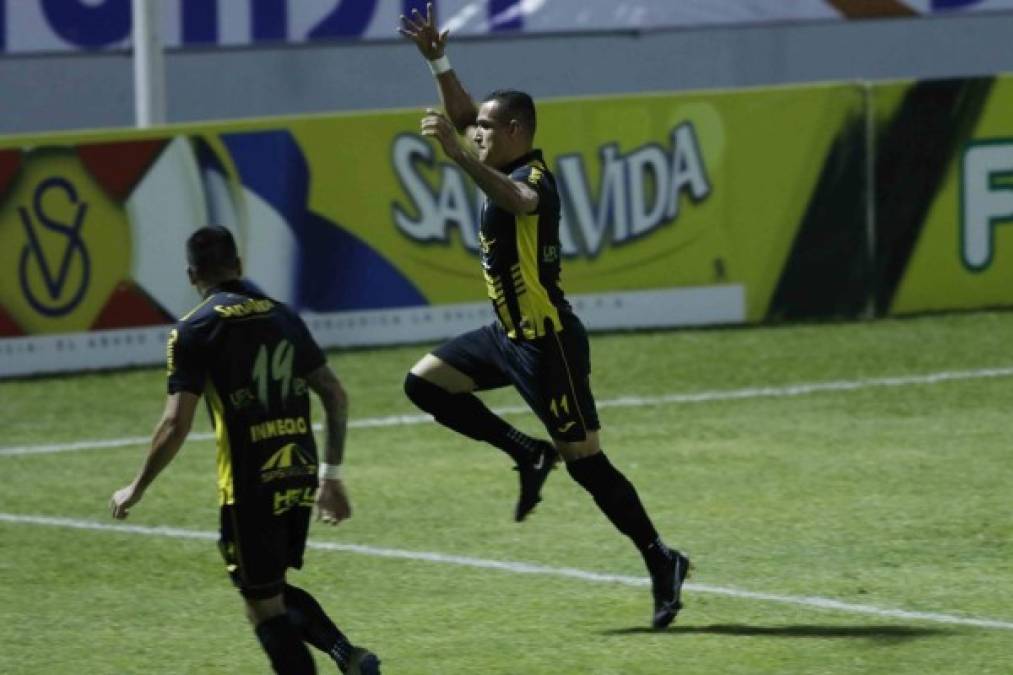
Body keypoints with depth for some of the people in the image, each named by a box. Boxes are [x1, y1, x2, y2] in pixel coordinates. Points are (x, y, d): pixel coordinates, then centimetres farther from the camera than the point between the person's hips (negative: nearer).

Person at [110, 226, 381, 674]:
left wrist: (135, 490, 1)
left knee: (264, 608, 2)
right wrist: (331, 475, 21)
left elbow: (176, 425, -11)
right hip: (300, 478, 6)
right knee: (276, 592, 22)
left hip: (250, 486, -6)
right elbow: (335, 396, 12)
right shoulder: (282, 316, 11)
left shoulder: (194, 331, -6)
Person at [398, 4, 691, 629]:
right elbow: (463, 114, 20)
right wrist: (437, 61, 10)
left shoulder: (534, 178, -20)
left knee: (586, 461, -6)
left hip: (548, 342, -9)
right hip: (511, 334, 9)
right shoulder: (510, 167, 7)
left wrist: (455, 151, -54)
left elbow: (516, 200, -45)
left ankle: (661, 561, 1)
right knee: (425, 382, 10)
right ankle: (526, 454, 10)